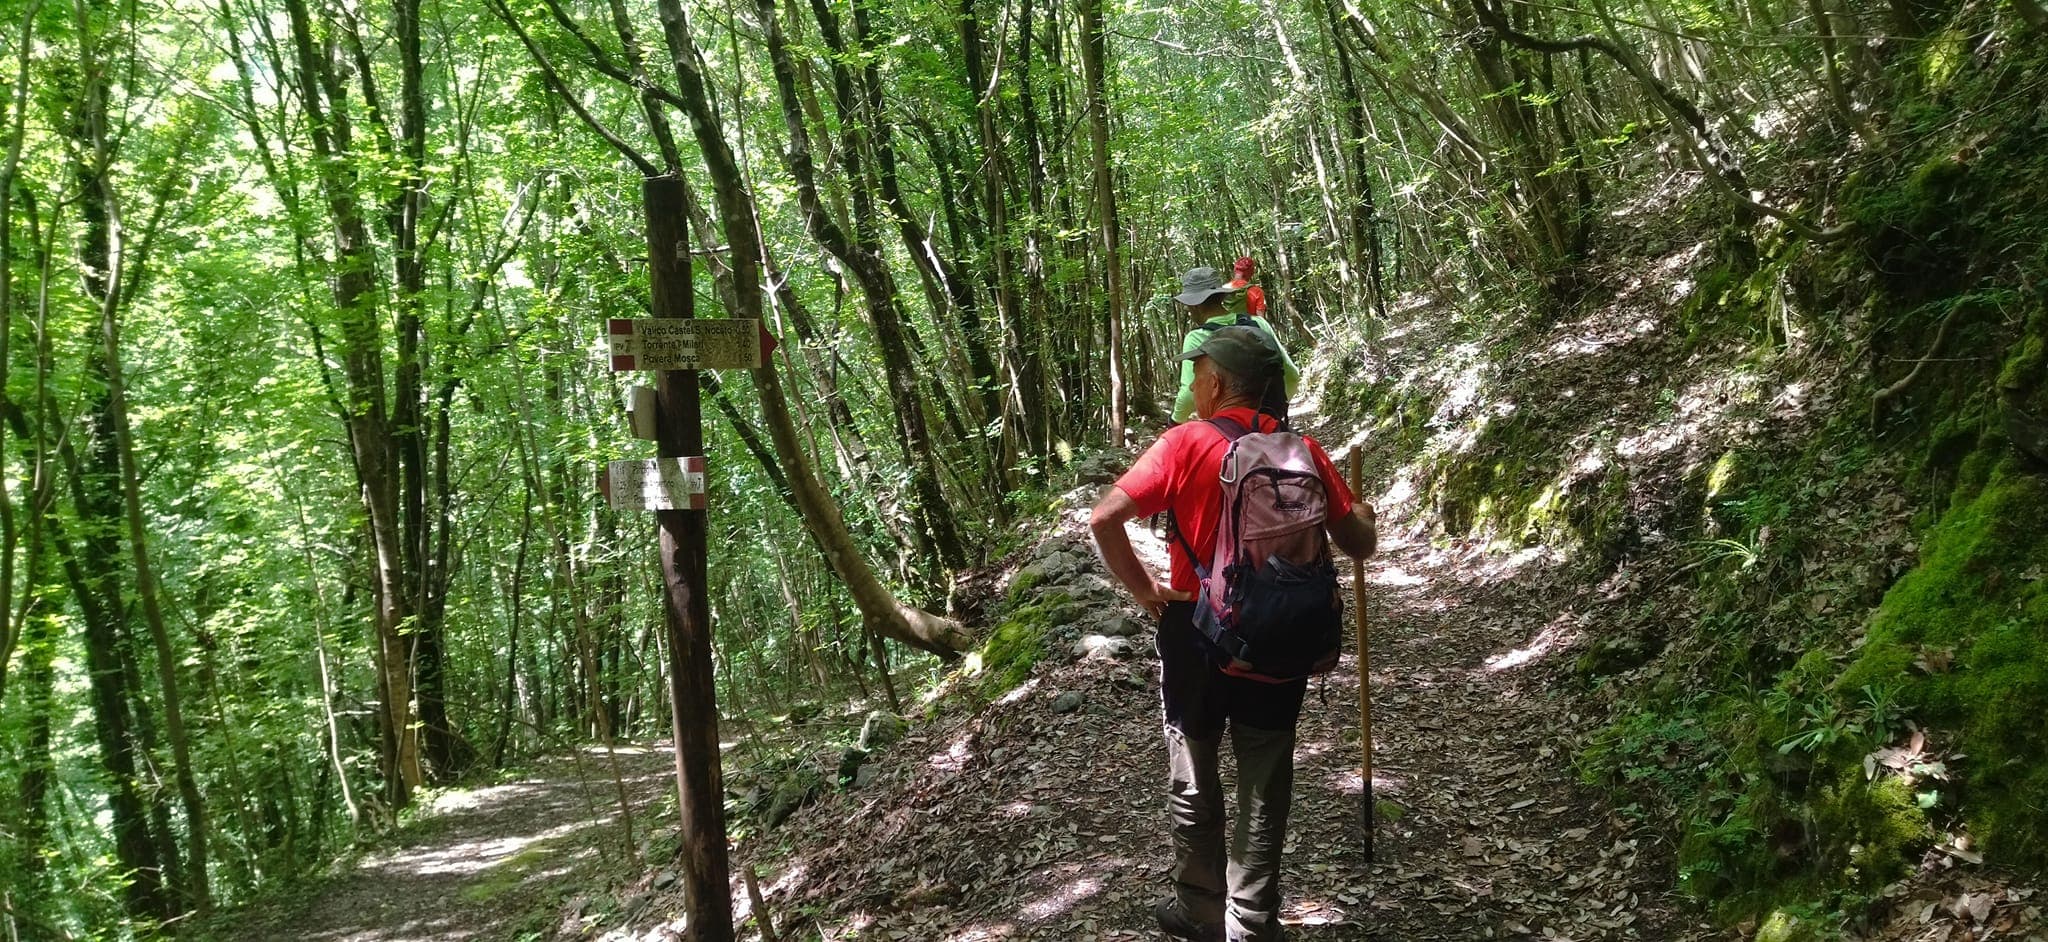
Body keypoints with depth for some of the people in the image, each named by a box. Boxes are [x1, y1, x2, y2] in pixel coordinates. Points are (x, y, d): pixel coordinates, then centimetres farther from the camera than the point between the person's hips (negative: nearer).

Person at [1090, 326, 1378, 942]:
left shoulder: (1185, 444, -13)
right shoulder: (1301, 451, -5)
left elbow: (1103, 520, -20)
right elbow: (1358, 544, -1)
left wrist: (1141, 589, -7)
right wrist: (1363, 510, 21)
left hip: (1196, 631, -2)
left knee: (1192, 778, 17)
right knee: (1264, 787, 14)